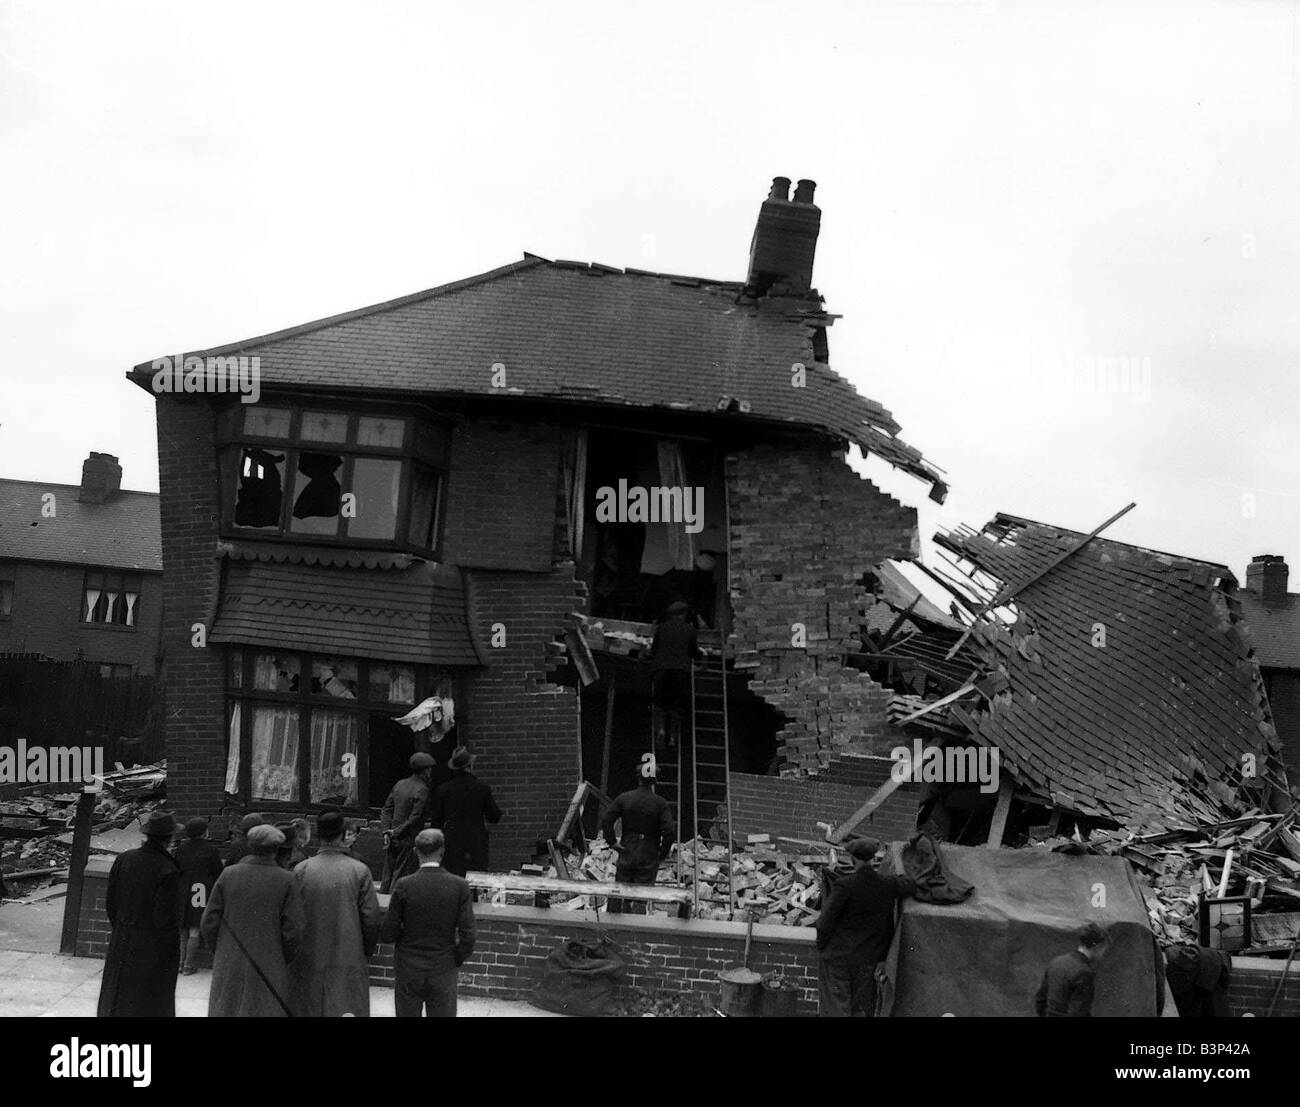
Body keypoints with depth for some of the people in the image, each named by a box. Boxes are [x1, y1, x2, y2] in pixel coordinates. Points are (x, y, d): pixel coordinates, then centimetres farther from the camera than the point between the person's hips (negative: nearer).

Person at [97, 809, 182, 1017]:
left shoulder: (123, 859, -4)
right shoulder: (168, 872, -22)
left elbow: (110, 902, 5)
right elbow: (166, 919, -19)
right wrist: (172, 955, -8)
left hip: (122, 943, 5)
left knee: (115, 999, 20)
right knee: (151, 1005, 8)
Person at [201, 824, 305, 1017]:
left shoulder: (228, 874, -3)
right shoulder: (286, 881, -9)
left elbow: (208, 923, -1)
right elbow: (292, 932, -9)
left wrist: (218, 950, 15)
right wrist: (285, 960, 8)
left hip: (228, 968, 2)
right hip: (269, 970, -2)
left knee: (224, 1011, 13)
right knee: (264, 1011, 4)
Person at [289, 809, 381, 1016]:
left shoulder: (301, 870, -5)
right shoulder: (359, 871, -8)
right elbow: (371, 919, -7)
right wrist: (367, 952, 9)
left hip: (308, 961, 2)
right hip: (349, 962, -1)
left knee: (307, 1010, 12)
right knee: (348, 1011, 4)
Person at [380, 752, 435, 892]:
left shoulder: (399, 784, 8)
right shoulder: (422, 790, -15)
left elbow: (387, 809, 9)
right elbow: (415, 818, -18)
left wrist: (386, 831, 3)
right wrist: (396, 832, -8)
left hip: (392, 839, 7)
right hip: (408, 841, -7)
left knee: (387, 878, 15)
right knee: (400, 880, 0)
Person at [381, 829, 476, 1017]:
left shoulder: (404, 886, -12)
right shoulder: (459, 886, -10)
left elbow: (388, 934, -8)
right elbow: (467, 936, -11)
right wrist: (457, 959, 6)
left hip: (408, 969, 0)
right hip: (443, 972, 0)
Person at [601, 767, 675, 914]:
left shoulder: (623, 798, -2)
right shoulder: (661, 803, -10)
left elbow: (606, 821, -5)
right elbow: (669, 831, -18)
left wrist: (612, 842, 3)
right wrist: (663, 852, -4)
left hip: (627, 853, 2)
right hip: (649, 857, -2)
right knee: (641, 896, 3)